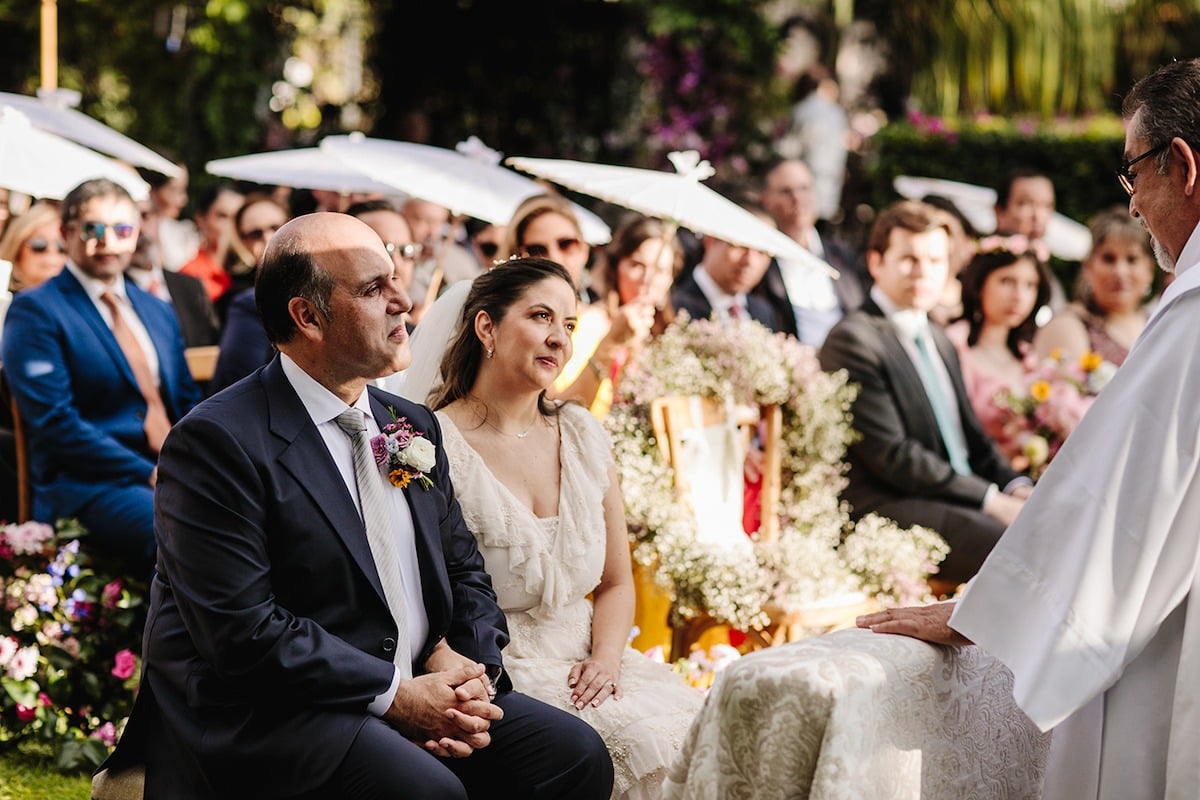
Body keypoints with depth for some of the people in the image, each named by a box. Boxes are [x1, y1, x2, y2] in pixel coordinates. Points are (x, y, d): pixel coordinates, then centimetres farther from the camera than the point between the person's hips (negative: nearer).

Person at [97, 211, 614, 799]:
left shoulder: (414, 427, 13)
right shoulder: (218, 441, -12)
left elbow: (464, 570, 17)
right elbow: (244, 632, -19)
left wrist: (465, 667, -4)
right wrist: (394, 695, -17)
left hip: (414, 691, 8)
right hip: (267, 717, -7)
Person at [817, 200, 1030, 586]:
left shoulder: (939, 342, 23)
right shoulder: (853, 340, -7)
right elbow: (892, 456, -15)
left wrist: (1017, 488, 1)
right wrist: (992, 500, -16)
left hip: (960, 505, 9)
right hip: (889, 511, -9)